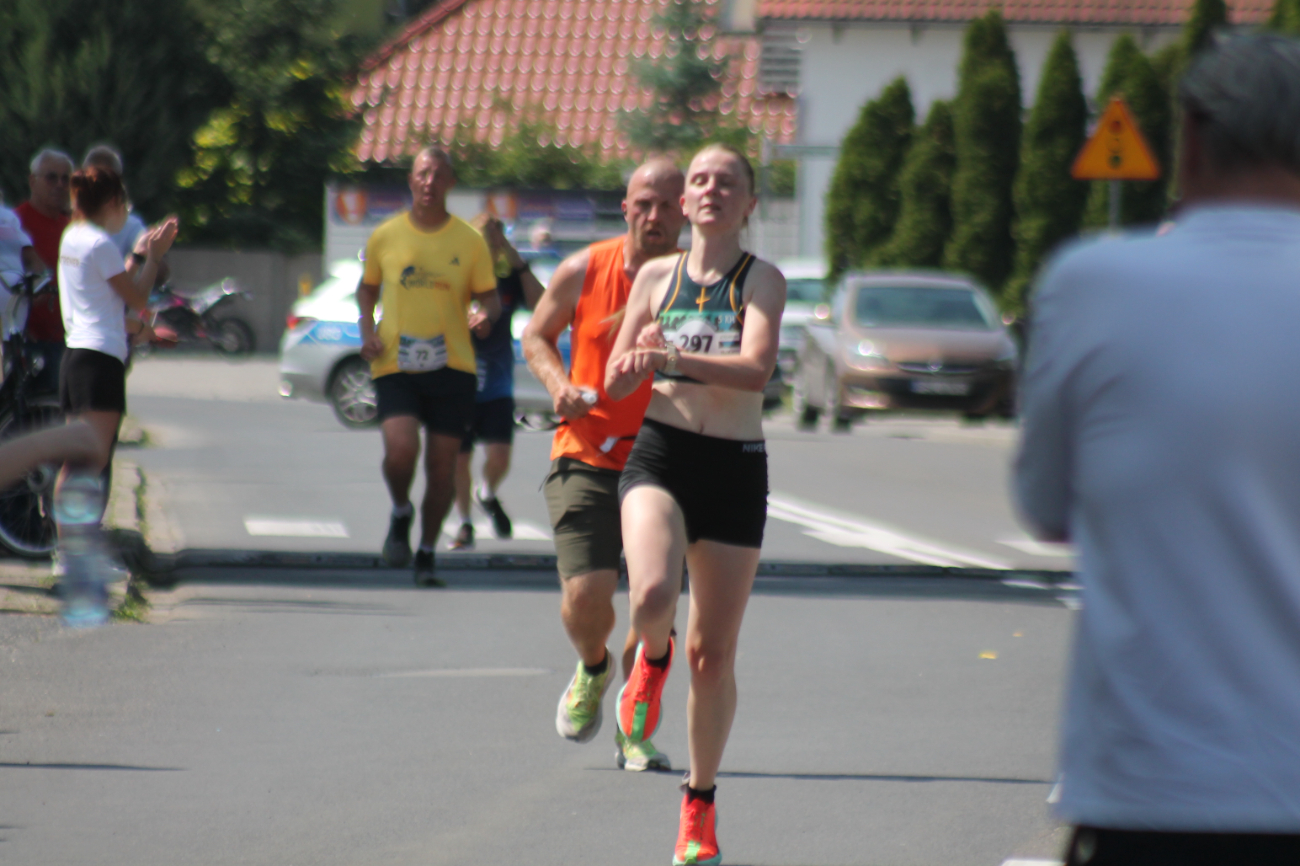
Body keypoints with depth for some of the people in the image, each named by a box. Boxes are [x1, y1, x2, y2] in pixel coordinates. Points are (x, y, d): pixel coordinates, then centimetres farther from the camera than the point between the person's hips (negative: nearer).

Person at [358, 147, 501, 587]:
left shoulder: (469, 241, 3)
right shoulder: (385, 236, 4)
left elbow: (489, 299, 8)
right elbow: (367, 288, 19)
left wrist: (487, 316, -16)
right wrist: (367, 329, 1)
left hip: (451, 368, 1)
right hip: (395, 366, -1)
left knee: (442, 466, 3)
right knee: (401, 450, -22)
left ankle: (427, 555, 22)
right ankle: (401, 512, 12)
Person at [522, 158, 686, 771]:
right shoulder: (584, 272, -1)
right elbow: (537, 336, 14)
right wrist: (559, 385, -5)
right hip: (586, 457, -1)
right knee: (587, 594, -14)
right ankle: (593, 669, 21)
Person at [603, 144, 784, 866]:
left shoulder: (761, 280, 0)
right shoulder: (656, 275, 9)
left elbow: (756, 368, -17)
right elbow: (615, 381, 13)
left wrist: (670, 357, -29)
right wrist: (637, 357, -10)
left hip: (736, 467, -1)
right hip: (660, 454, 1)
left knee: (713, 653, 4)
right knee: (653, 594, -30)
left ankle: (699, 805, 20)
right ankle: (652, 659, 7)